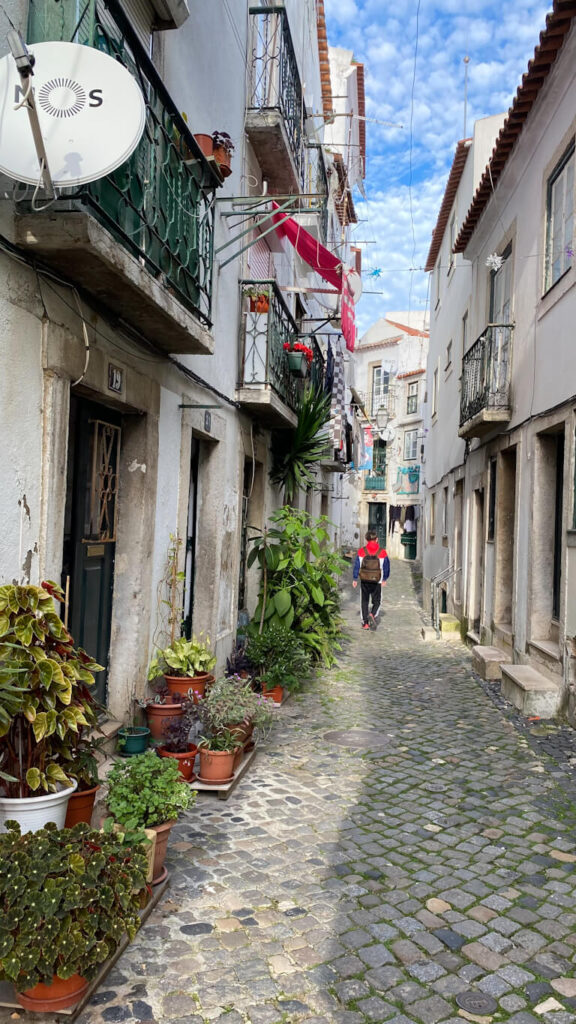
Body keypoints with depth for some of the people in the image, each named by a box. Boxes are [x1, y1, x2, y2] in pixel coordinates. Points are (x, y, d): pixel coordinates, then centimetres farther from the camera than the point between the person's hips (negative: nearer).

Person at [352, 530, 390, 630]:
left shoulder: (361, 551, -4)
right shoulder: (382, 552, -4)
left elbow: (357, 565, -2)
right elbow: (386, 567, 4)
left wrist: (355, 579, 6)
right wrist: (384, 579, 17)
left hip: (364, 580, 1)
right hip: (377, 581, -1)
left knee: (365, 601, 13)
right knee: (376, 601, 10)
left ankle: (365, 623, 11)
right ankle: (372, 615, -19)